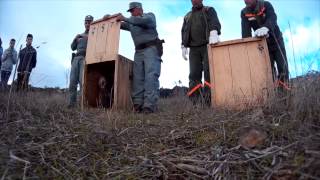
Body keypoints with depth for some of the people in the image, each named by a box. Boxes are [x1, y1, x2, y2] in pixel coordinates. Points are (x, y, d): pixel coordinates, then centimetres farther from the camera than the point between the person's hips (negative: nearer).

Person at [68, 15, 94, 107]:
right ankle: (72, 103, -2)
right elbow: (73, 47, 23)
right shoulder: (80, 35, 30)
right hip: (76, 59, 5)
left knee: (82, 80, -20)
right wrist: (75, 39, 5)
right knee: (73, 81, -5)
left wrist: (88, 38, -14)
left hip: (86, 58, -5)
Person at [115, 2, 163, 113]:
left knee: (151, 76, -18)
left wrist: (124, 18, -15)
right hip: (139, 51, 6)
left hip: (151, 49, -6)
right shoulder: (131, 23, 26)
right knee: (137, 77, -7)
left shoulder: (150, 16, 8)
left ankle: (150, 105, -25)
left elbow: (143, 21, -14)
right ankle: (138, 104, -10)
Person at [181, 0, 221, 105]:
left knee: (209, 72, -16)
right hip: (194, 49, 3)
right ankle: (195, 103, -12)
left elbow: (214, 21, -4)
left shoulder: (209, 10, 17)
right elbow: (184, 32, 21)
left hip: (207, 46, -3)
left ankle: (210, 101, -17)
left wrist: (213, 33, -26)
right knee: (194, 74, -9)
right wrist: (183, 46, 4)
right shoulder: (187, 16, 29)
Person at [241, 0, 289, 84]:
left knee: (283, 68, -3)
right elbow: (245, 31, -19)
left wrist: (266, 28, -56)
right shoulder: (244, 13, -8)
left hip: (276, 40, -1)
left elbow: (272, 18, -32)